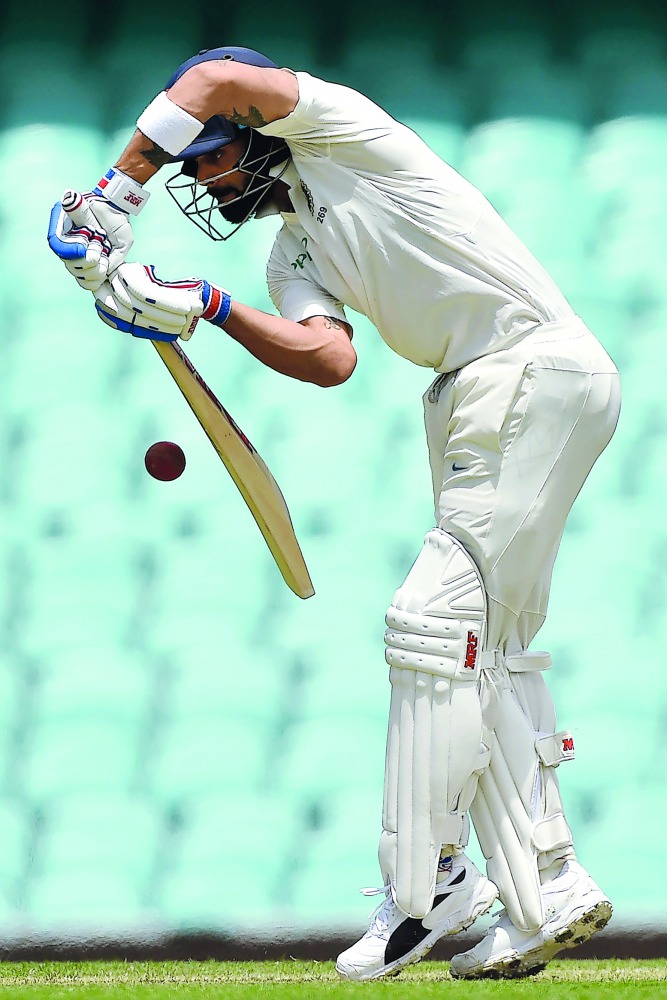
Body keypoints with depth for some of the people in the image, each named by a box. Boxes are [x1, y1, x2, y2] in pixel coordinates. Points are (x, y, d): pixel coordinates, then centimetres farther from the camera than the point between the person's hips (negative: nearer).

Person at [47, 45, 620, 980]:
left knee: (437, 620, -13)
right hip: (477, 404, 10)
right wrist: (213, 310, -14)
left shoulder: (342, 127, -1)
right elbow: (329, 357, -2)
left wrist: (116, 193, -15)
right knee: (493, 647, 9)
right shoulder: (296, 254, 18)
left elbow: (220, 81, -18)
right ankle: (545, 893, 10)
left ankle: (423, 885, -11)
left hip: (539, 369, -10)